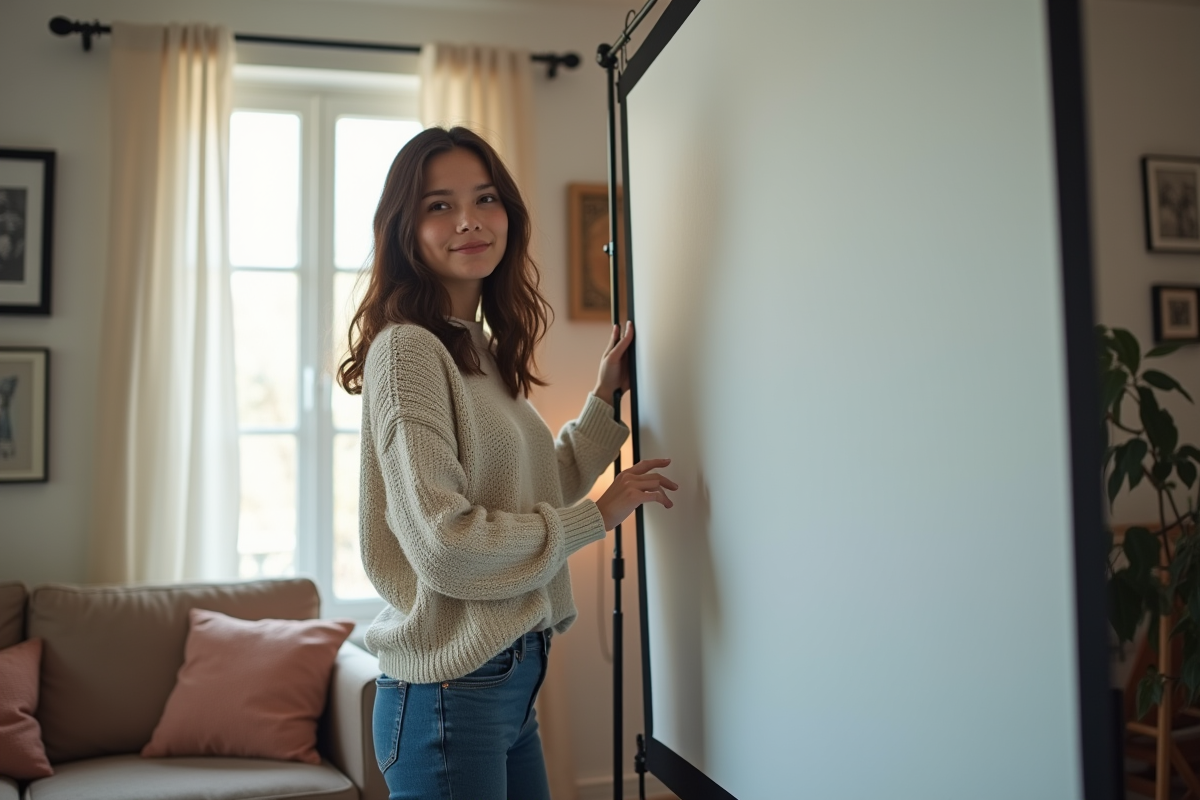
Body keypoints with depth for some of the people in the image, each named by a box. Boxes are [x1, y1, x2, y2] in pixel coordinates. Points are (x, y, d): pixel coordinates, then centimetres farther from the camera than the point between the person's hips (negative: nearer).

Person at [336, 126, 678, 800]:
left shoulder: (486, 352, 11)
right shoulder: (406, 348, -16)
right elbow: (445, 545, -22)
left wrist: (605, 401, 10)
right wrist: (598, 517, -11)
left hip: (515, 678, 8)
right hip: (451, 688, -8)